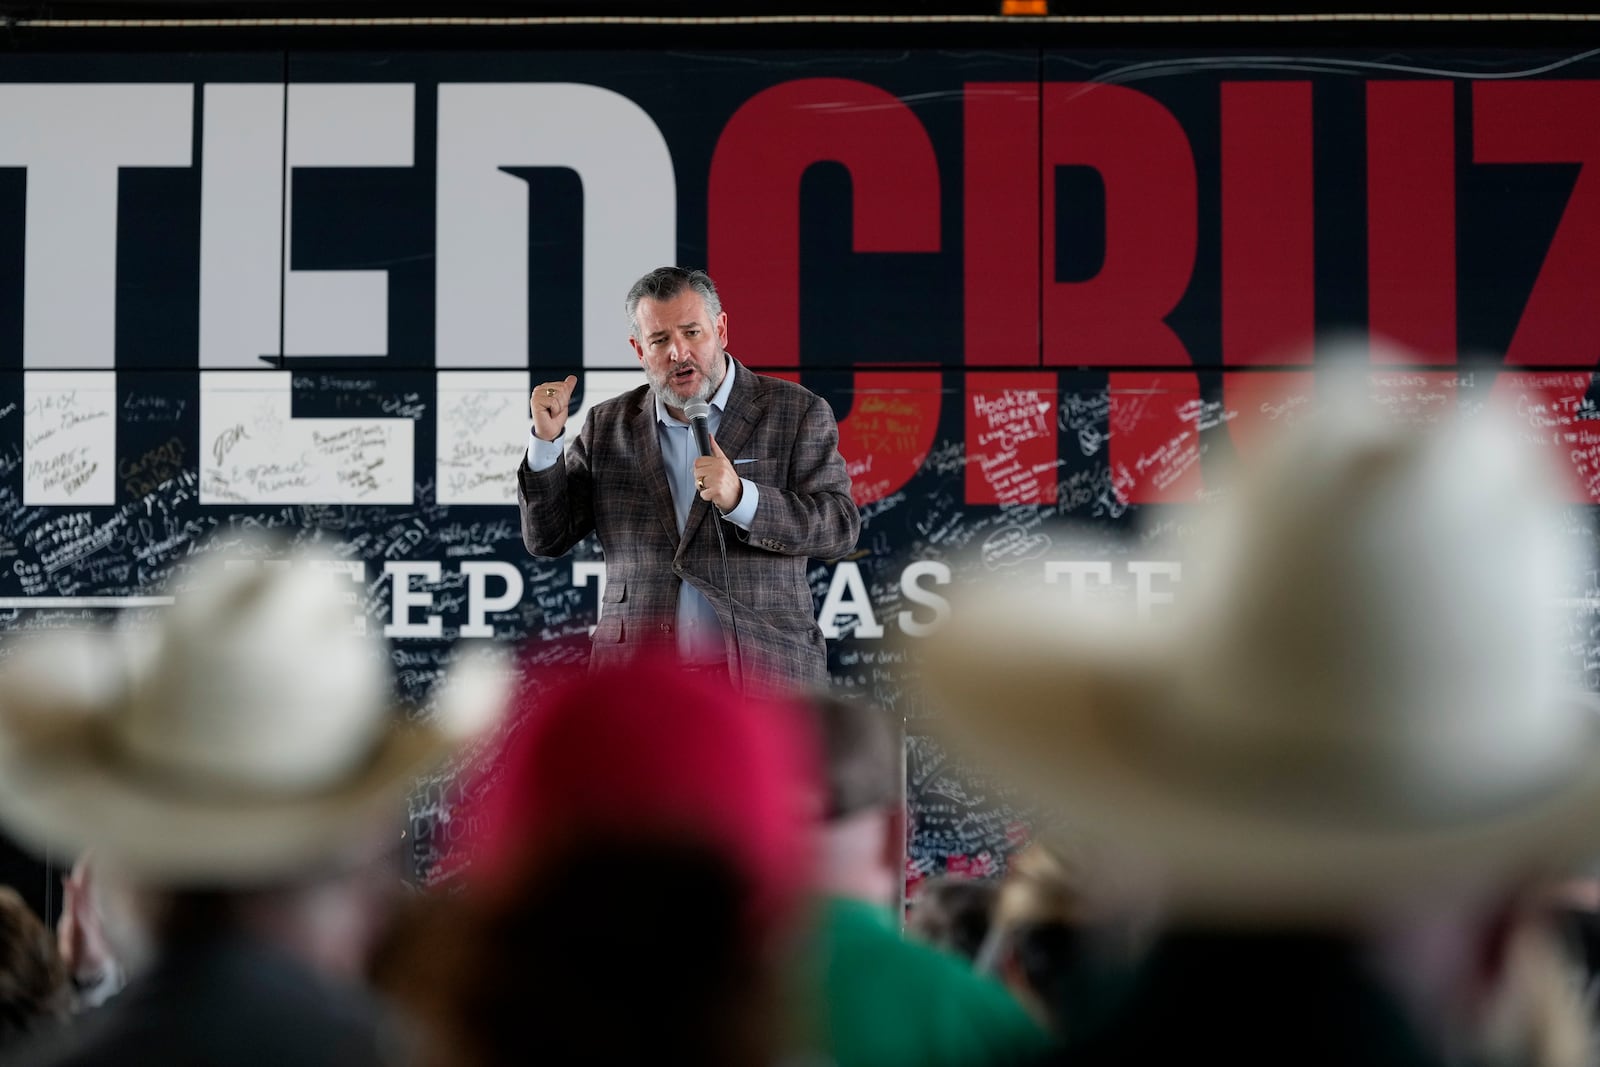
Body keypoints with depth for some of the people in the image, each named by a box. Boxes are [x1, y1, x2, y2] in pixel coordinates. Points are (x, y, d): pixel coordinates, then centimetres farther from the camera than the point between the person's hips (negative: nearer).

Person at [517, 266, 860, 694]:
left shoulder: (796, 413, 5)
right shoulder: (607, 426, 14)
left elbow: (840, 527, -4)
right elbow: (547, 538, 14)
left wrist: (739, 499, -19)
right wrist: (545, 440, -1)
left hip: (762, 673, -2)